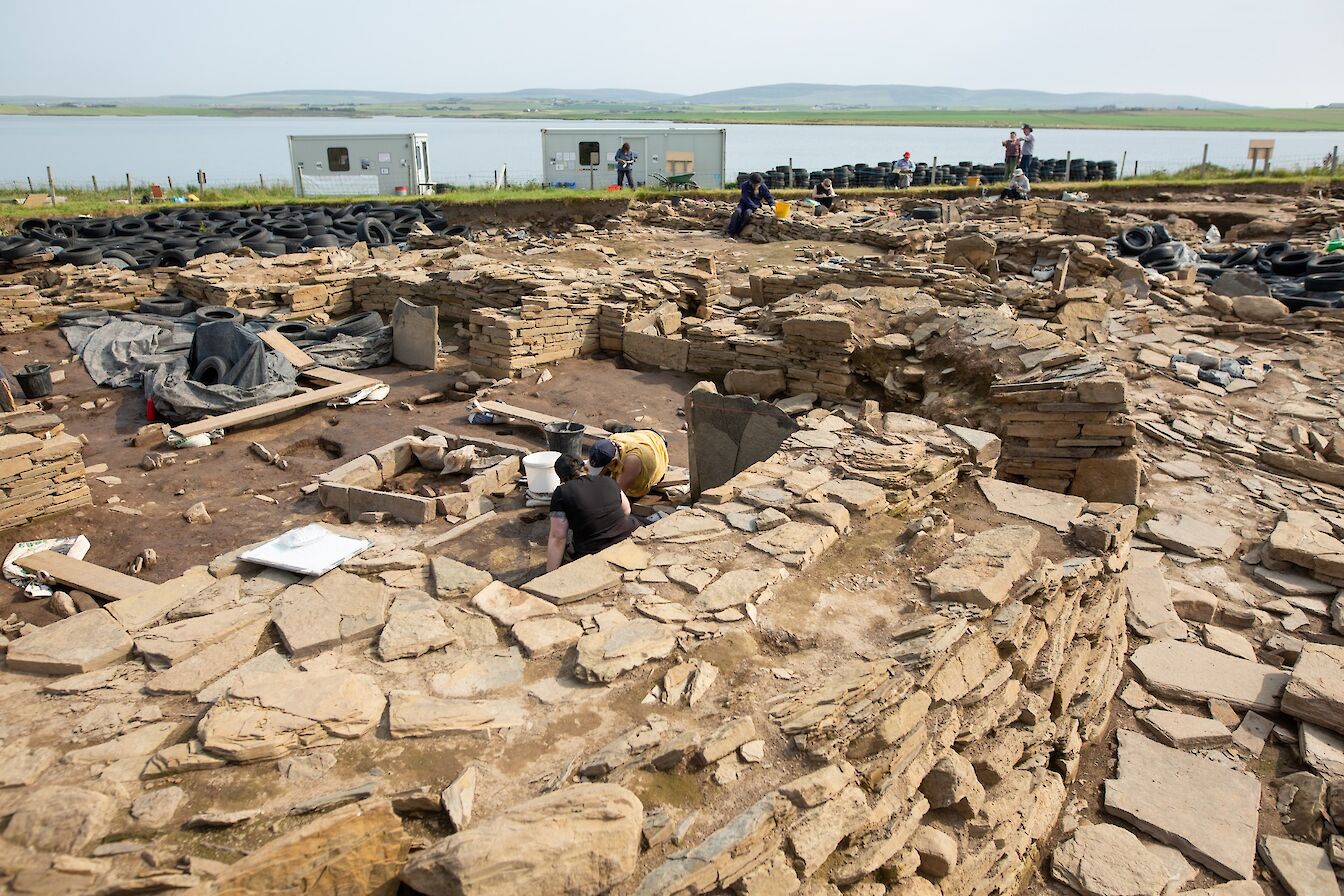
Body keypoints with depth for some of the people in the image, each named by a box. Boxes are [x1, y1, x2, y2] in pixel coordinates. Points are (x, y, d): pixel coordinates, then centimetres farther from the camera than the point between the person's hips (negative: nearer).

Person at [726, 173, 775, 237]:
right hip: (745, 203, 0)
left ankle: (737, 232, -28)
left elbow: (769, 197, 2)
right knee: (738, 211, -32)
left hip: (755, 204, 0)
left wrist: (772, 205, -17)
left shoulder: (763, 187, -8)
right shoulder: (745, 185, -16)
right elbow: (746, 199, -19)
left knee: (747, 212, -34)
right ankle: (730, 233, -33)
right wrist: (755, 207, -25)